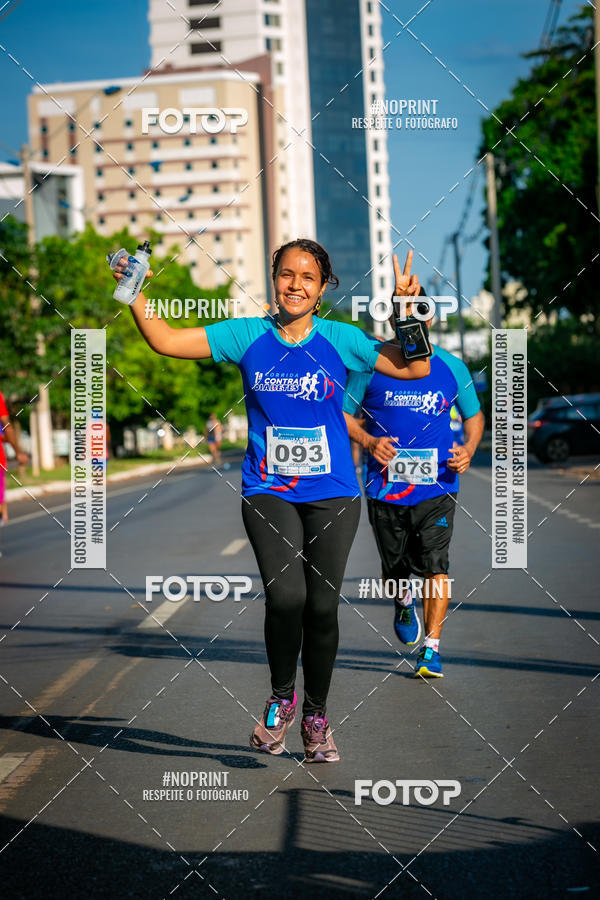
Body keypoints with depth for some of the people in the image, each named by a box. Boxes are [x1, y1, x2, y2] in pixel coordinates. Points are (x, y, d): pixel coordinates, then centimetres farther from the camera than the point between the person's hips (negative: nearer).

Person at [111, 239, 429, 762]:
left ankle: (316, 717, 22)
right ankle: (281, 698, 8)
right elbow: (166, 341, 5)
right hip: (268, 492, -1)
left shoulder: (340, 340, 2)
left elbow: (415, 369, 5)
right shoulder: (247, 336, 3)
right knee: (285, 596, -19)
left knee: (322, 605, 1)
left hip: (332, 493, 1)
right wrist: (134, 293, -6)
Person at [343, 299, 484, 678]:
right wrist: (368, 441, -12)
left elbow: (474, 416, 15)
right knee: (395, 570, 9)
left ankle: (431, 649, -4)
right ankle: (404, 604, 44)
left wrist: (469, 448, -5)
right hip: (385, 487, 1)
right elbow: (344, 413, 7)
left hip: (436, 487, 0)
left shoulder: (451, 367, 3)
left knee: (435, 567, -12)